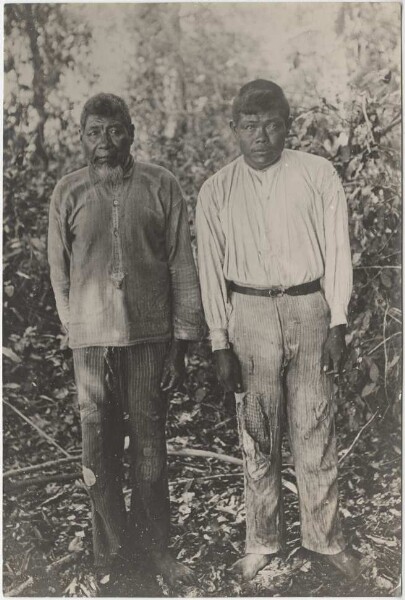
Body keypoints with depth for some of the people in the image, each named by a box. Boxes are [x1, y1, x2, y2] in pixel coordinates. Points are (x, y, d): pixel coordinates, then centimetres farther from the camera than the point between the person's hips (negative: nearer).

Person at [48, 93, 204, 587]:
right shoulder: (68, 193, 3)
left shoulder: (161, 186, 1)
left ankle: (153, 546, 27)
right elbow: (59, 272, 9)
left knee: (150, 447, 9)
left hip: (151, 335, 0)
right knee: (98, 451, 7)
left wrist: (180, 343, -1)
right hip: (92, 340, 1)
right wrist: (76, 332, 10)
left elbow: (182, 267, 1)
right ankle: (112, 552, 25)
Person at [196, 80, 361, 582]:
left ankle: (324, 536, 25)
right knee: (256, 436, 8)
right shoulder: (216, 191, 2)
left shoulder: (318, 175, 1)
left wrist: (337, 323, -4)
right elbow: (211, 271, 2)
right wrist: (220, 344, -2)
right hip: (249, 314, 1)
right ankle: (262, 541, 25)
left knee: (314, 432, 7)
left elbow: (337, 250, 2)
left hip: (309, 308, 0)